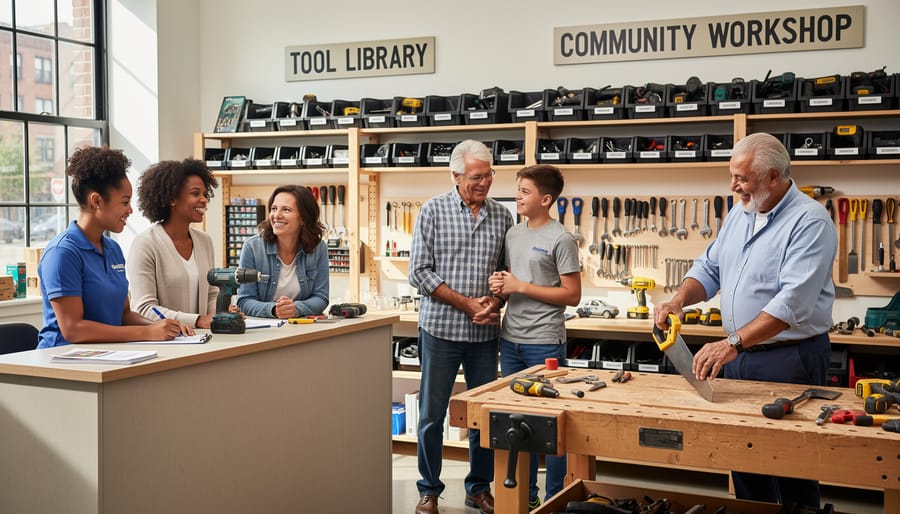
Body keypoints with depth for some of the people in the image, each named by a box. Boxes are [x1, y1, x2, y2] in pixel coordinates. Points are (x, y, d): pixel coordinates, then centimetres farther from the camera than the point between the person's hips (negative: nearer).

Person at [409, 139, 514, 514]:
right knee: (432, 414, 6)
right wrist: (467, 303, -12)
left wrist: (495, 304, -9)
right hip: (441, 329, -3)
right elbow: (419, 272, -8)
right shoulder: (433, 210, -4)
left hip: (485, 333, 3)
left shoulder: (501, 216, 6)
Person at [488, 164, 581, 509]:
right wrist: (499, 287, -2)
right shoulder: (513, 234, 11)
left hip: (544, 343, -7)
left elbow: (572, 295, -12)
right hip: (510, 339, 7)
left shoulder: (561, 240, -10)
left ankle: (555, 500, 14)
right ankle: (525, 495, 25)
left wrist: (521, 287, -14)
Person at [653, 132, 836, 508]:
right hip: (738, 354, 7)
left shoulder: (810, 221, -17)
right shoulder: (739, 215, 9)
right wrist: (681, 299, -7)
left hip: (790, 359, -7)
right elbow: (710, 269, 14)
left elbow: (793, 301, -27)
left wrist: (733, 343, -33)